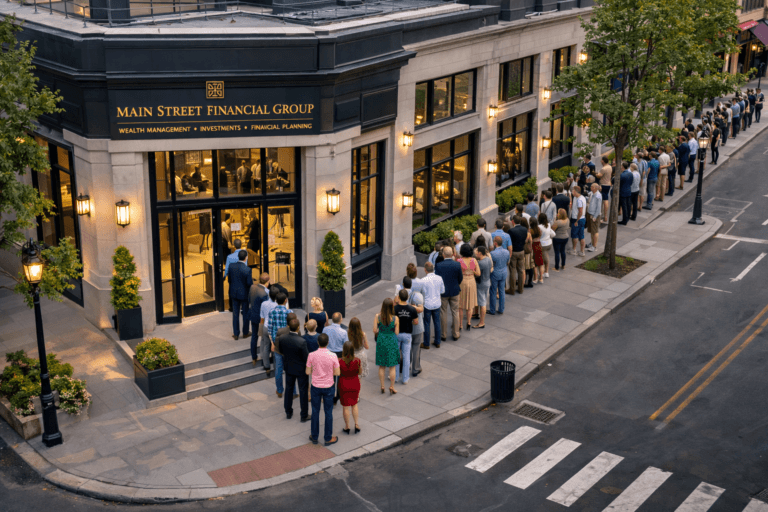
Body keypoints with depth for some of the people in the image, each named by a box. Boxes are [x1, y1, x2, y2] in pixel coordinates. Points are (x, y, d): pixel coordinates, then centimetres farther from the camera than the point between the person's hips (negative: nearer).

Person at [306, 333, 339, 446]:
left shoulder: (312, 355, -14)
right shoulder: (333, 356, -16)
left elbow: (308, 372, -5)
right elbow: (337, 373, -9)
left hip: (315, 386, 1)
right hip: (328, 386, -1)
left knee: (315, 411, 15)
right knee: (328, 412, 11)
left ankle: (314, 437, 26)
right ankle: (328, 438, 19)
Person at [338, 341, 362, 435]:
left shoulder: (340, 361, -22)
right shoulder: (357, 360, -17)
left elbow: (338, 373, -10)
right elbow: (360, 372, -2)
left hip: (344, 385, -2)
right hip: (355, 384, 2)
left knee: (345, 406, 13)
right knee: (354, 404, 23)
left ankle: (347, 428, 23)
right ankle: (357, 425, 19)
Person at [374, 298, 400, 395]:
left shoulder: (377, 316, -13)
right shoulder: (395, 319, -17)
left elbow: (375, 331, -8)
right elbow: (397, 333, -11)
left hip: (381, 341, 2)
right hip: (392, 342, -2)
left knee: (381, 366, 15)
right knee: (392, 367, 12)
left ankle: (382, 387, 22)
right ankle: (392, 388, 19)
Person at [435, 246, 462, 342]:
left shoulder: (438, 266, -17)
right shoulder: (457, 265, -13)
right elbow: (460, 278, -2)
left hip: (442, 292, -1)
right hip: (454, 291, 1)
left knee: (443, 313, 10)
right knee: (455, 312, 14)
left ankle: (444, 335, 18)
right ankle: (456, 334, 21)